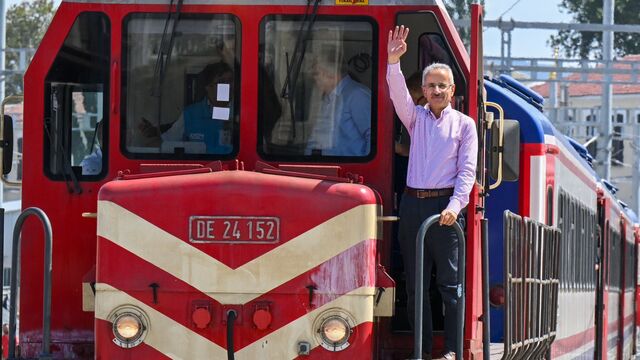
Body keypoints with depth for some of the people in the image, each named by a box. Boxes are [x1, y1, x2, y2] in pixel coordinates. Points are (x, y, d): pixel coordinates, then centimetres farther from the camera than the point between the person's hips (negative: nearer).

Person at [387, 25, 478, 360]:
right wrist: (393, 62, -23)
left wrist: (455, 206, -15)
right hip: (413, 204, 3)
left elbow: (467, 170, -1)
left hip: (444, 205, -3)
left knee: (449, 282, -5)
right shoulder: (416, 118, 13)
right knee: (415, 283, 4)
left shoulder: (464, 124, 6)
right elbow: (399, 95, -6)